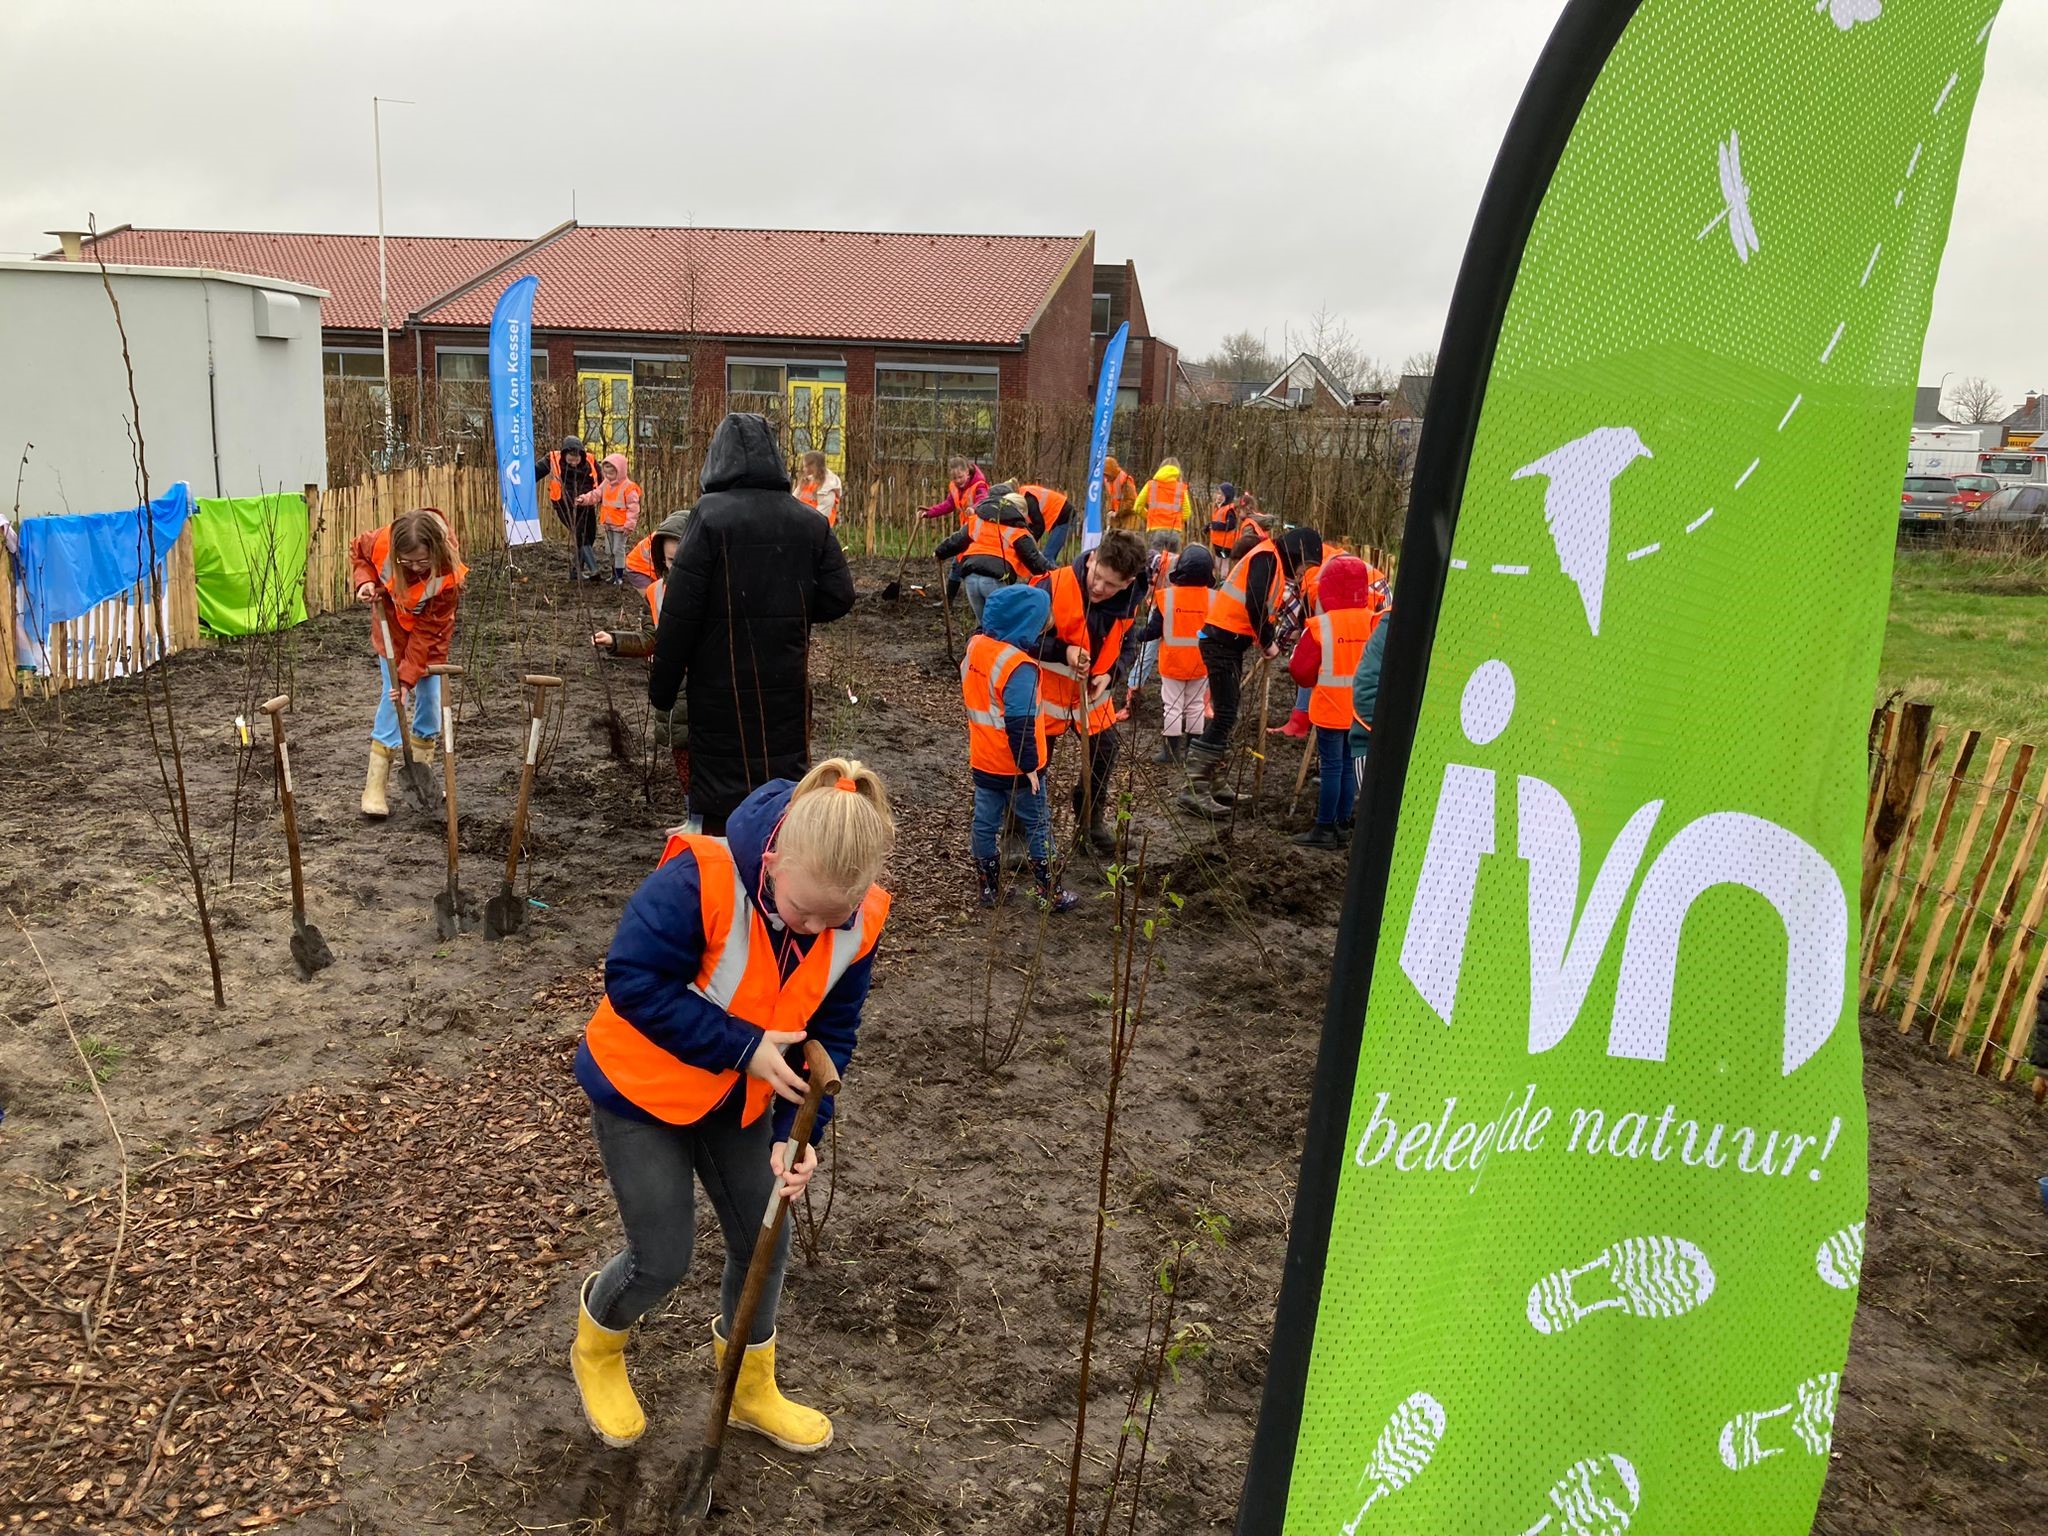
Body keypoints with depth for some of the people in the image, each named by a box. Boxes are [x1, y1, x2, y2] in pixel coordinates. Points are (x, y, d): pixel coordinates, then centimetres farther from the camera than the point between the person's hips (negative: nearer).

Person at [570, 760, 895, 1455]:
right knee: (663, 1258, 0)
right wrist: (742, 1046, -31)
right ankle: (597, 1347, 36)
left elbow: (831, 1030, -7)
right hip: (643, 1086, -5)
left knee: (763, 1240, 12)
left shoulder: (859, 921, -19)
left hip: (742, 1097, 5)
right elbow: (633, 981, -30)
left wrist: (799, 1130, -17)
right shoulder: (698, 880, -36)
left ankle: (749, 1388, 39)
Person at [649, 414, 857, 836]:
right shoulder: (810, 522, 1)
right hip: (788, 687, 4)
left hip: (723, 688, -4)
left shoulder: (711, 516, -11)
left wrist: (662, 687, -4)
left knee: (722, 796, 5)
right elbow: (839, 599, 2)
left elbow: (679, 612, -13)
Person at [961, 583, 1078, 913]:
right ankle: (1049, 894, 18)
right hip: (1015, 767, -6)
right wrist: (1029, 765, -18)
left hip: (982, 762, 7)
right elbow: (1020, 724, -26)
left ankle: (989, 887, 26)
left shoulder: (974, 647, -3)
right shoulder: (1019, 667, -27)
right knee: (1038, 826, 9)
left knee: (985, 823, 15)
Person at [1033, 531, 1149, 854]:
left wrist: (1108, 674, -12)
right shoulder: (1055, 587, -31)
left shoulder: (1131, 600, -13)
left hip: (1093, 690, 5)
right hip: (1047, 687, -5)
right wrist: (1063, 651, -34)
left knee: (1104, 751, 14)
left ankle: (1091, 820, 38)